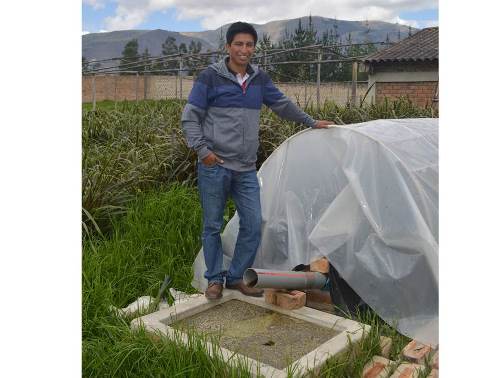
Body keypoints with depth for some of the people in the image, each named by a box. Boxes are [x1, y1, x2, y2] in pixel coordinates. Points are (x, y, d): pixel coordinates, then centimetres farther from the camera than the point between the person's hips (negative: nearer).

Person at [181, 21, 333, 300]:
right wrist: (202, 150, -11)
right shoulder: (210, 77, -2)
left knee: (253, 224, 2)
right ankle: (215, 279, 21)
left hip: (246, 170, 4)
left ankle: (237, 277, 19)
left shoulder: (259, 79, 12)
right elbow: (190, 118, -2)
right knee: (213, 226, 5)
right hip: (214, 167, -4)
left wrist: (311, 123, 30)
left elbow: (283, 105, 25)